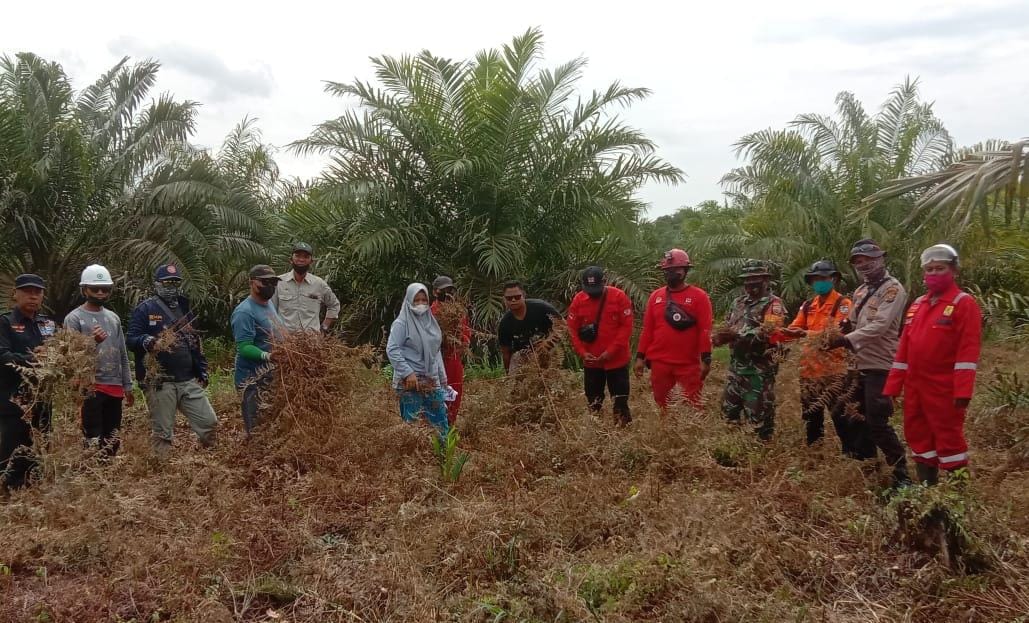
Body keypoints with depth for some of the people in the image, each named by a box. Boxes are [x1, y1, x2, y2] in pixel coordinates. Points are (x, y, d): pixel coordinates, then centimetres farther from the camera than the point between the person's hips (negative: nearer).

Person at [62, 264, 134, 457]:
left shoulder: (113, 318, 14)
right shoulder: (74, 318, -4)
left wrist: (127, 386, 14)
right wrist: (91, 342, -30)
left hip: (114, 387, 6)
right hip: (90, 387, -6)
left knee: (113, 439, 12)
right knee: (92, 439, -7)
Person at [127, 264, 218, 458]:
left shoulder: (185, 309, 18)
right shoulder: (145, 309, -1)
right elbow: (131, 339, -8)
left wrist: (202, 370, 18)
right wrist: (146, 341, -30)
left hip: (188, 381, 6)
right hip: (159, 382, -5)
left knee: (209, 423, 2)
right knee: (162, 433, 1)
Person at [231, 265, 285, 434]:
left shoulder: (269, 304, 11)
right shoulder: (244, 312, -18)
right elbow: (244, 348, -25)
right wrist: (267, 356, -39)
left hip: (274, 375, 9)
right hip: (253, 378, -9)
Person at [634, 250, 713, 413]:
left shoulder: (699, 296, -3)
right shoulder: (655, 296, 8)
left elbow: (705, 330, -8)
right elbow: (647, 329, 9)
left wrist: (705, 359, -14)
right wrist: (640, 357, 4)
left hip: (689, 364, -3)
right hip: (659, 362, 4)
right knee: (661, 406, 12)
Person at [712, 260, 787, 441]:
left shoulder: (773, 304, -8)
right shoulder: (738, 303, 15)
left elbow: (767, 332, -21)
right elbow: (728, 328, 14)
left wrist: (736, 335, -28)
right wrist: (721, 336, -10)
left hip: (760, 368, -7)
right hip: (736, 366, 7)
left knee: (759, 413, -1)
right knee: (729, 409, 14)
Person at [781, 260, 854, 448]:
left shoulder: (843, 304, -7)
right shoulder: (808, 305, 13)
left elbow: (837, 332, -20)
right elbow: (794, 330, 9)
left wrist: (807, 333, -29)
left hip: (833, 367, -7)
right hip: (810, 367, 7)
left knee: (839, 414, -5)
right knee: (811, 413, 17)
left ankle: (849, 452, 5)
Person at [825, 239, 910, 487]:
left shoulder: (893, 289, -9)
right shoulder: (860, 292, 18)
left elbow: (879, 326, -21)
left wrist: (847, 340, -27)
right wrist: (847, 326, -1)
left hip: (879, 366, -8)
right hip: (859, 365, 9)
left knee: (877, 423, -10)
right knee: (856, 420, 13)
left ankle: (901, 474, 2)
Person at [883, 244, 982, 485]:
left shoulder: (964, 303, -6)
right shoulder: (917, 305, 15)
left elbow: (968, 350, -14)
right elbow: (904, 349, 14)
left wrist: (963, 391, -22)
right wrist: (893, 387, 10)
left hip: (944, 389, -7)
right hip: (915, 387, 7)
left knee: (949, 439, -2)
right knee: (918, 437, 13)